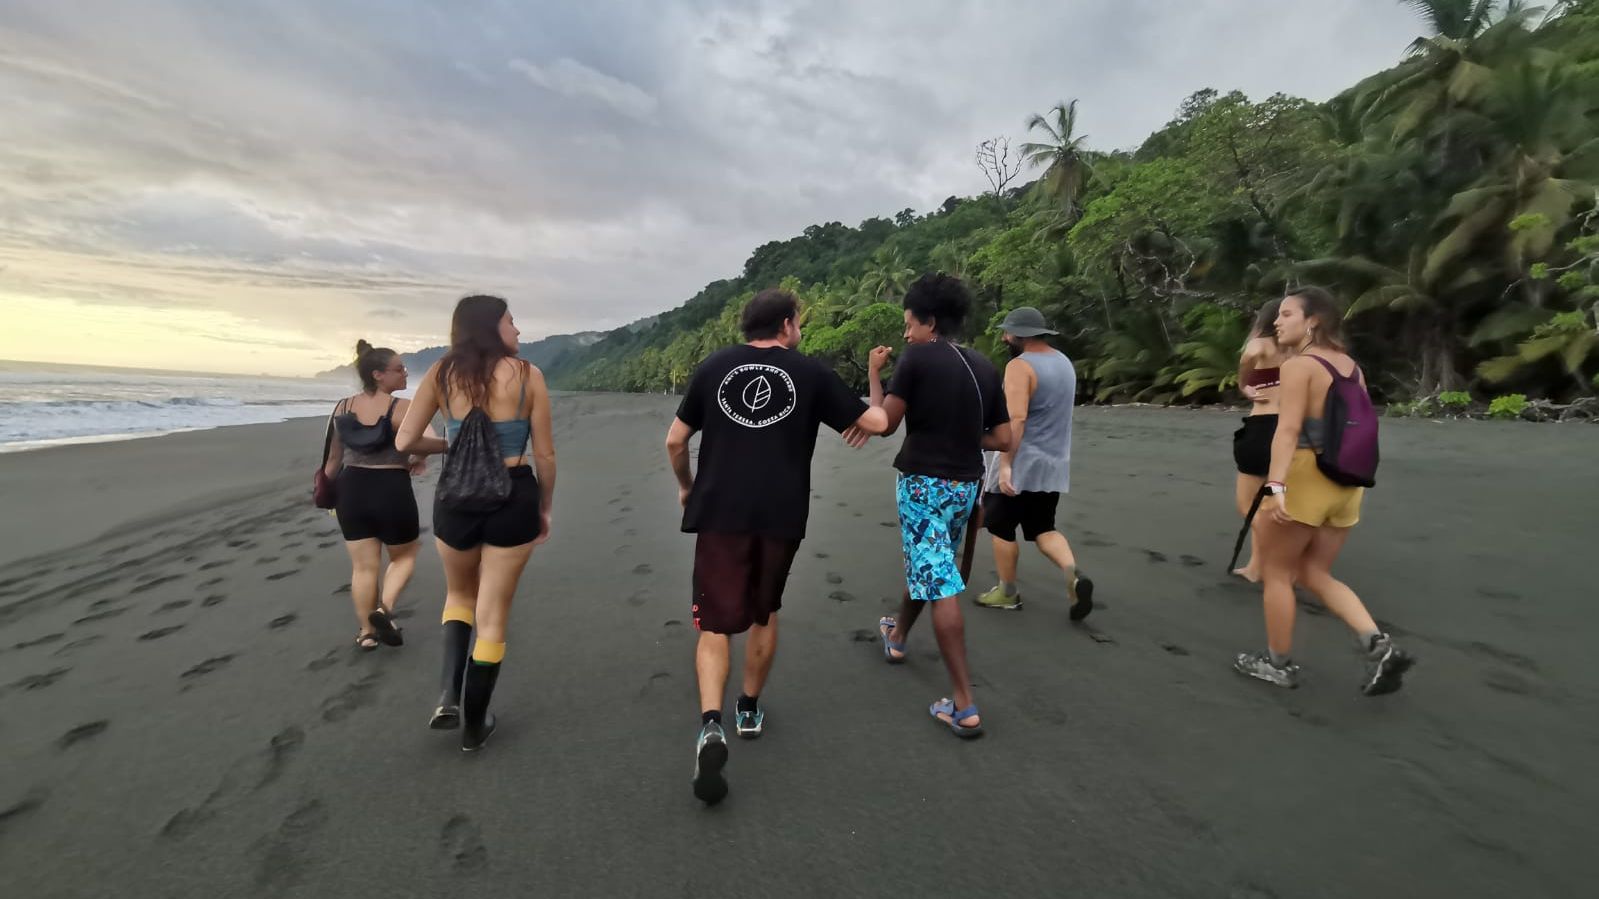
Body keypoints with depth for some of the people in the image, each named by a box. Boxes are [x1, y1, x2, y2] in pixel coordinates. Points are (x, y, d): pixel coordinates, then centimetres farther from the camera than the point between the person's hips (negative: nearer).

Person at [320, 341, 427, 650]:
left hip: (351, 489, 5)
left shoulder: (342, 407, 4)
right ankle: (384, 609, -2)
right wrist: (416, 461, 1)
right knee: (405, 556, 18)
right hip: (392, 490, -5)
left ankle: (366, 632, 22)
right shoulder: (403, 407, -13)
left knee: (363, 566, 13)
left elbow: (332, 459, 10)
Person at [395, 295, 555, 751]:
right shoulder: (527, 375, -5)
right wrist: (544, 509, 10)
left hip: (456, 497, 2)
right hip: (512, 499, -2)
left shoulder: (441, 373, 1)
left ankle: (448, 696, 13)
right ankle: (474, 724, 25)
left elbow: (405, 441, 2)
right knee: (492, 615, 12)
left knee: (460, 595, 29)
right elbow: (545, 455, -3)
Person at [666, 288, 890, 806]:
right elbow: (877, 424, 6)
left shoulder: (714, 367, 7)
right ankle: (750, 710, 34)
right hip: (780, 515, 0)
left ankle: (711, 725, -14)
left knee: (715, 623, 5)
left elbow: (674, 441, 9)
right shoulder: (811, 373, 3)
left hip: (719, 512, 0)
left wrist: (686, 486, 27)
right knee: (764, 613, 20)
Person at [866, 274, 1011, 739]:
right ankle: (897, 635, 49)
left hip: (924, 482, -7)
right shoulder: (985, 368, 6)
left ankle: (964, 705, -5)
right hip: (965, 485, 7)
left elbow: (885, 424, -9)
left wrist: (874, 374, 3)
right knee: (928, 564, 25)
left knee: (940, 584, -6)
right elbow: (1003, 440, 5)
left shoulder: (917, 358, -11)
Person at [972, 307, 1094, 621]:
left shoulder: (1020, 366, -16)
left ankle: (1007, 593, 17)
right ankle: (1073, 576, -7)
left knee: (1001, 527, 8)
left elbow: (1016, 419, -25)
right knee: (1042, 528, 15)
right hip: (1054, 463, 8)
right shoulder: (1063, 362, 11)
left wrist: (1005, 464, -25)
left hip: (1021, 464, -8)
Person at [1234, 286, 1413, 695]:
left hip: (1306, 477, -8)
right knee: (1315, 573, 19)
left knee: (1276, 571, 8)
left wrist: (1275, 485, -32)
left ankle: (1278, 664, 18)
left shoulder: (1299, 365, -13)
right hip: (1344, 481, 8)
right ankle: (1379, 645, 5)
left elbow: (1288, 429, -25)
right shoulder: (1351, 367, 13)